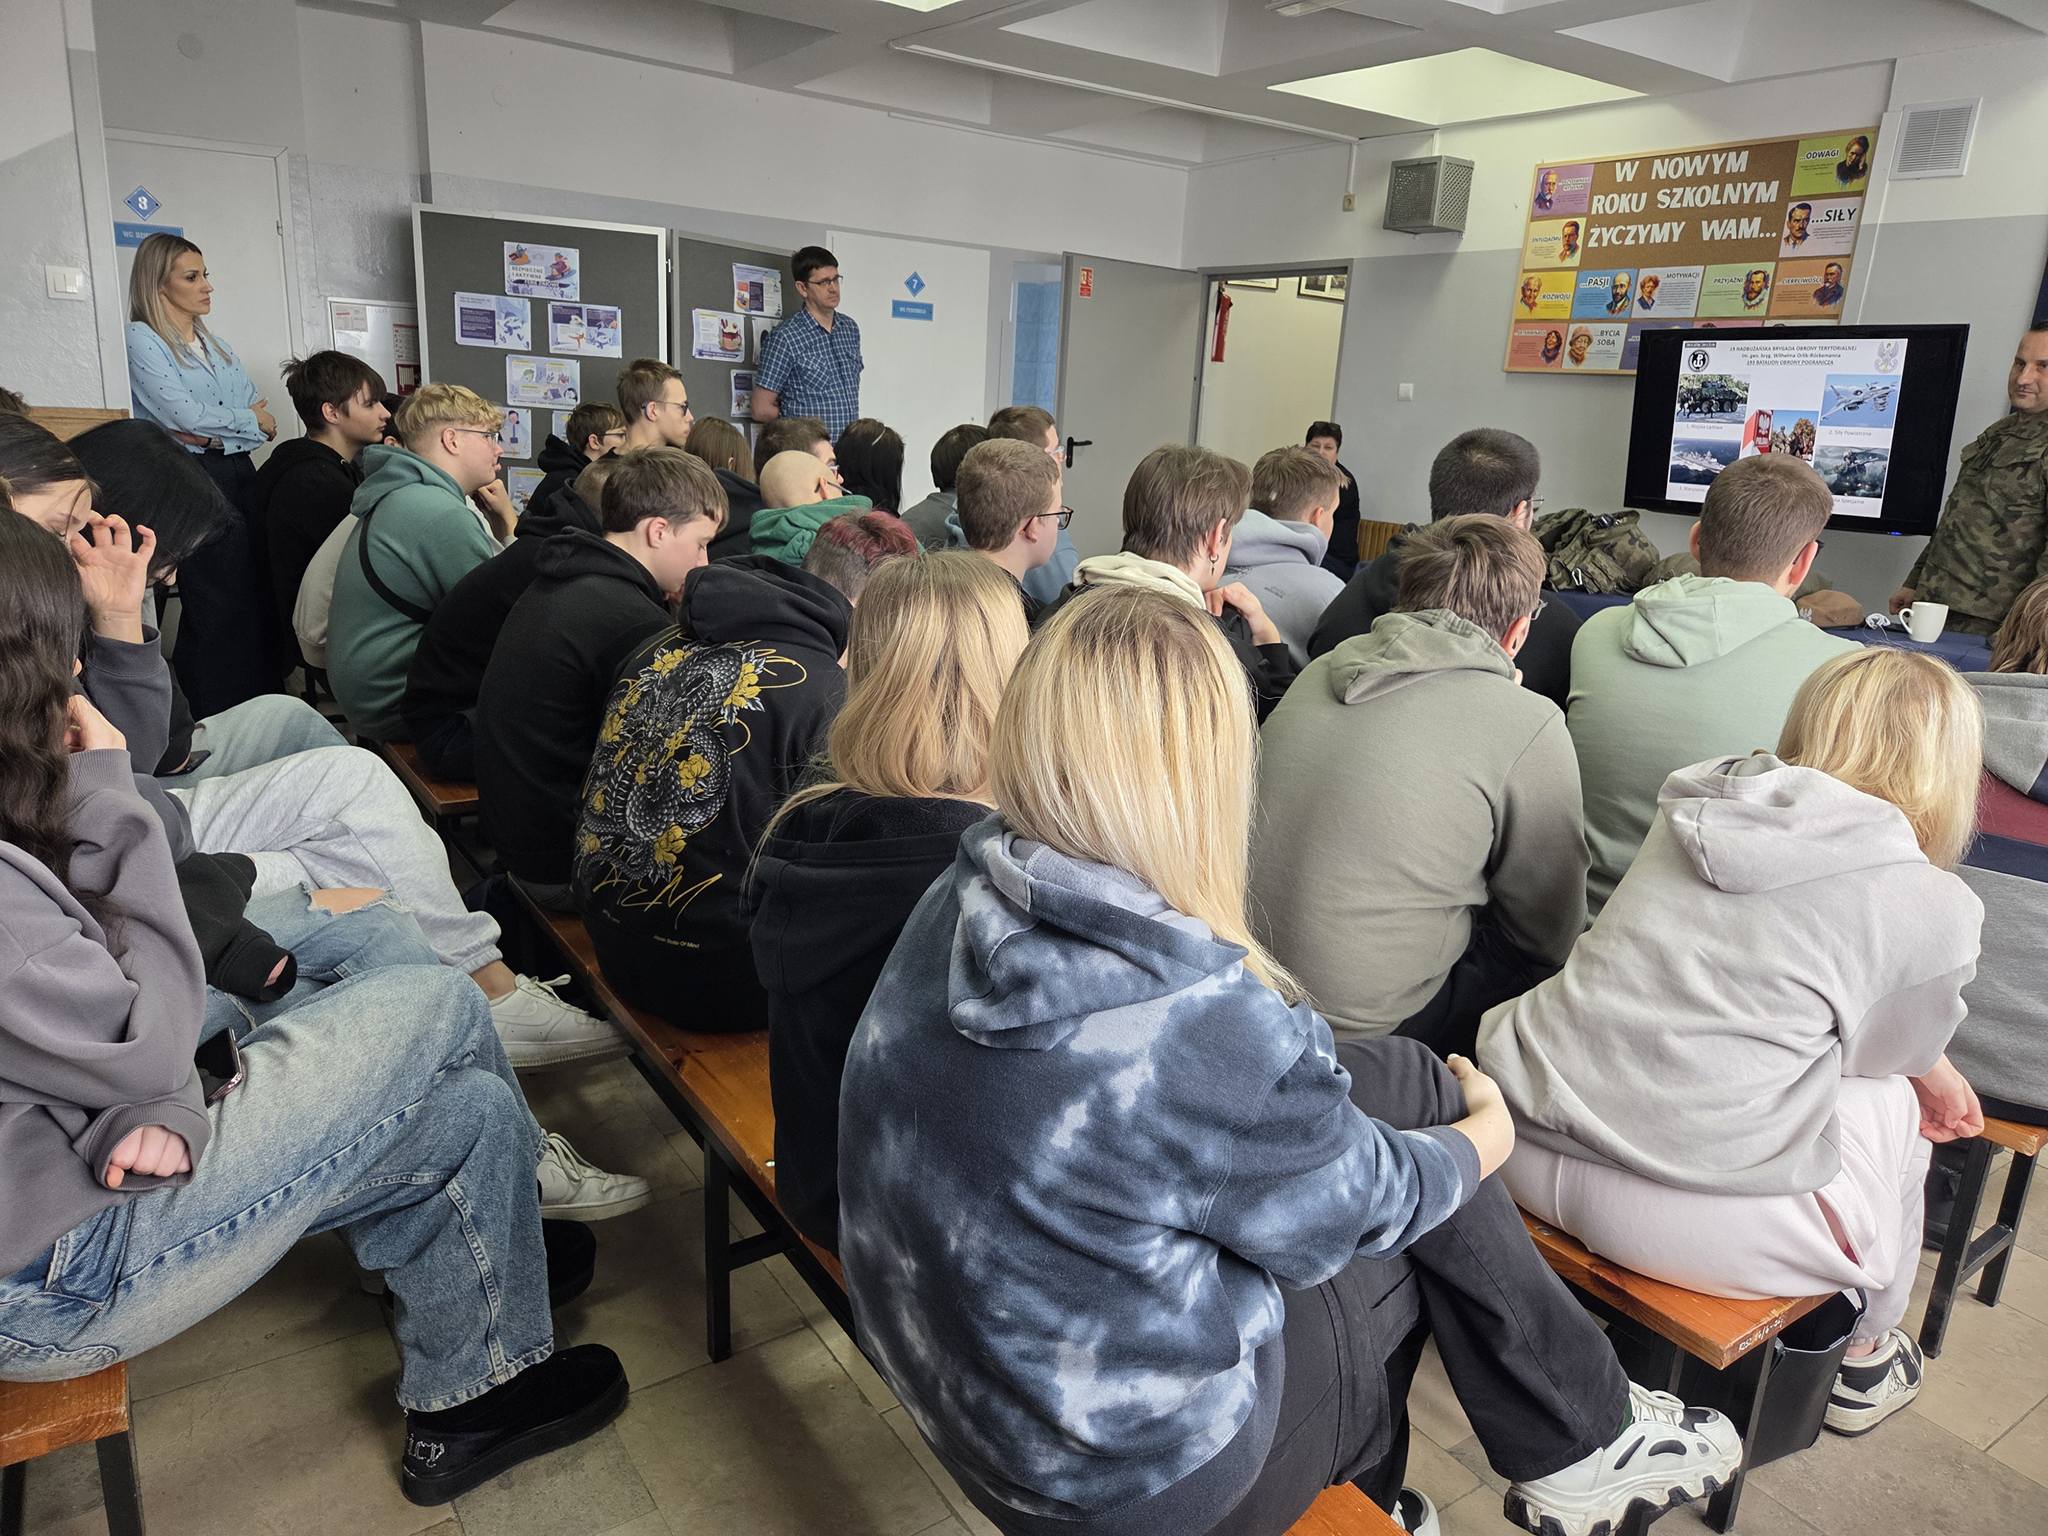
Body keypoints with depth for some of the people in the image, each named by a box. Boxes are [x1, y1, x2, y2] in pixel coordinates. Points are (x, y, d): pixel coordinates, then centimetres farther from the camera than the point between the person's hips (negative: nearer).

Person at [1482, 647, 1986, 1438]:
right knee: (1893, 1106, 23)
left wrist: (1929, 1065, 35)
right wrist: (1930, 1076, 36)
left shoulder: (1701, 809, 8)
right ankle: (1864, 1360, 44)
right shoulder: (1933, 909, -7)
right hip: (1678, 1215, -5)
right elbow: (1880, 1053, 12)